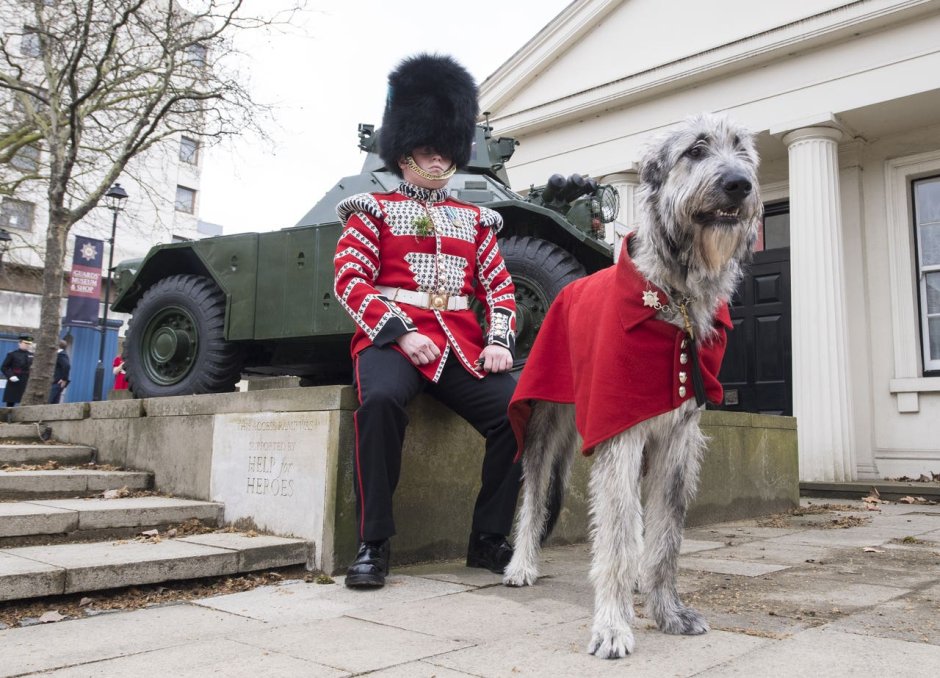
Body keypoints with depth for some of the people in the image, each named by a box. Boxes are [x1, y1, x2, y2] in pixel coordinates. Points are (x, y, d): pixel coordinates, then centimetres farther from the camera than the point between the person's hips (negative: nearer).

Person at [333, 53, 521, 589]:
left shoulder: (474, 219, 21)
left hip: (462, 344, 4)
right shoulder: (374, 210, 11)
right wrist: (401, 333, -15)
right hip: (392, 338, -3)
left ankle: (489, 539, -3)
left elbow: (499, 287, 16)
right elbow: (350, 280, -1)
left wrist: (499, 342, -4)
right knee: (382, 400, -36)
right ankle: (374, 544, -23)